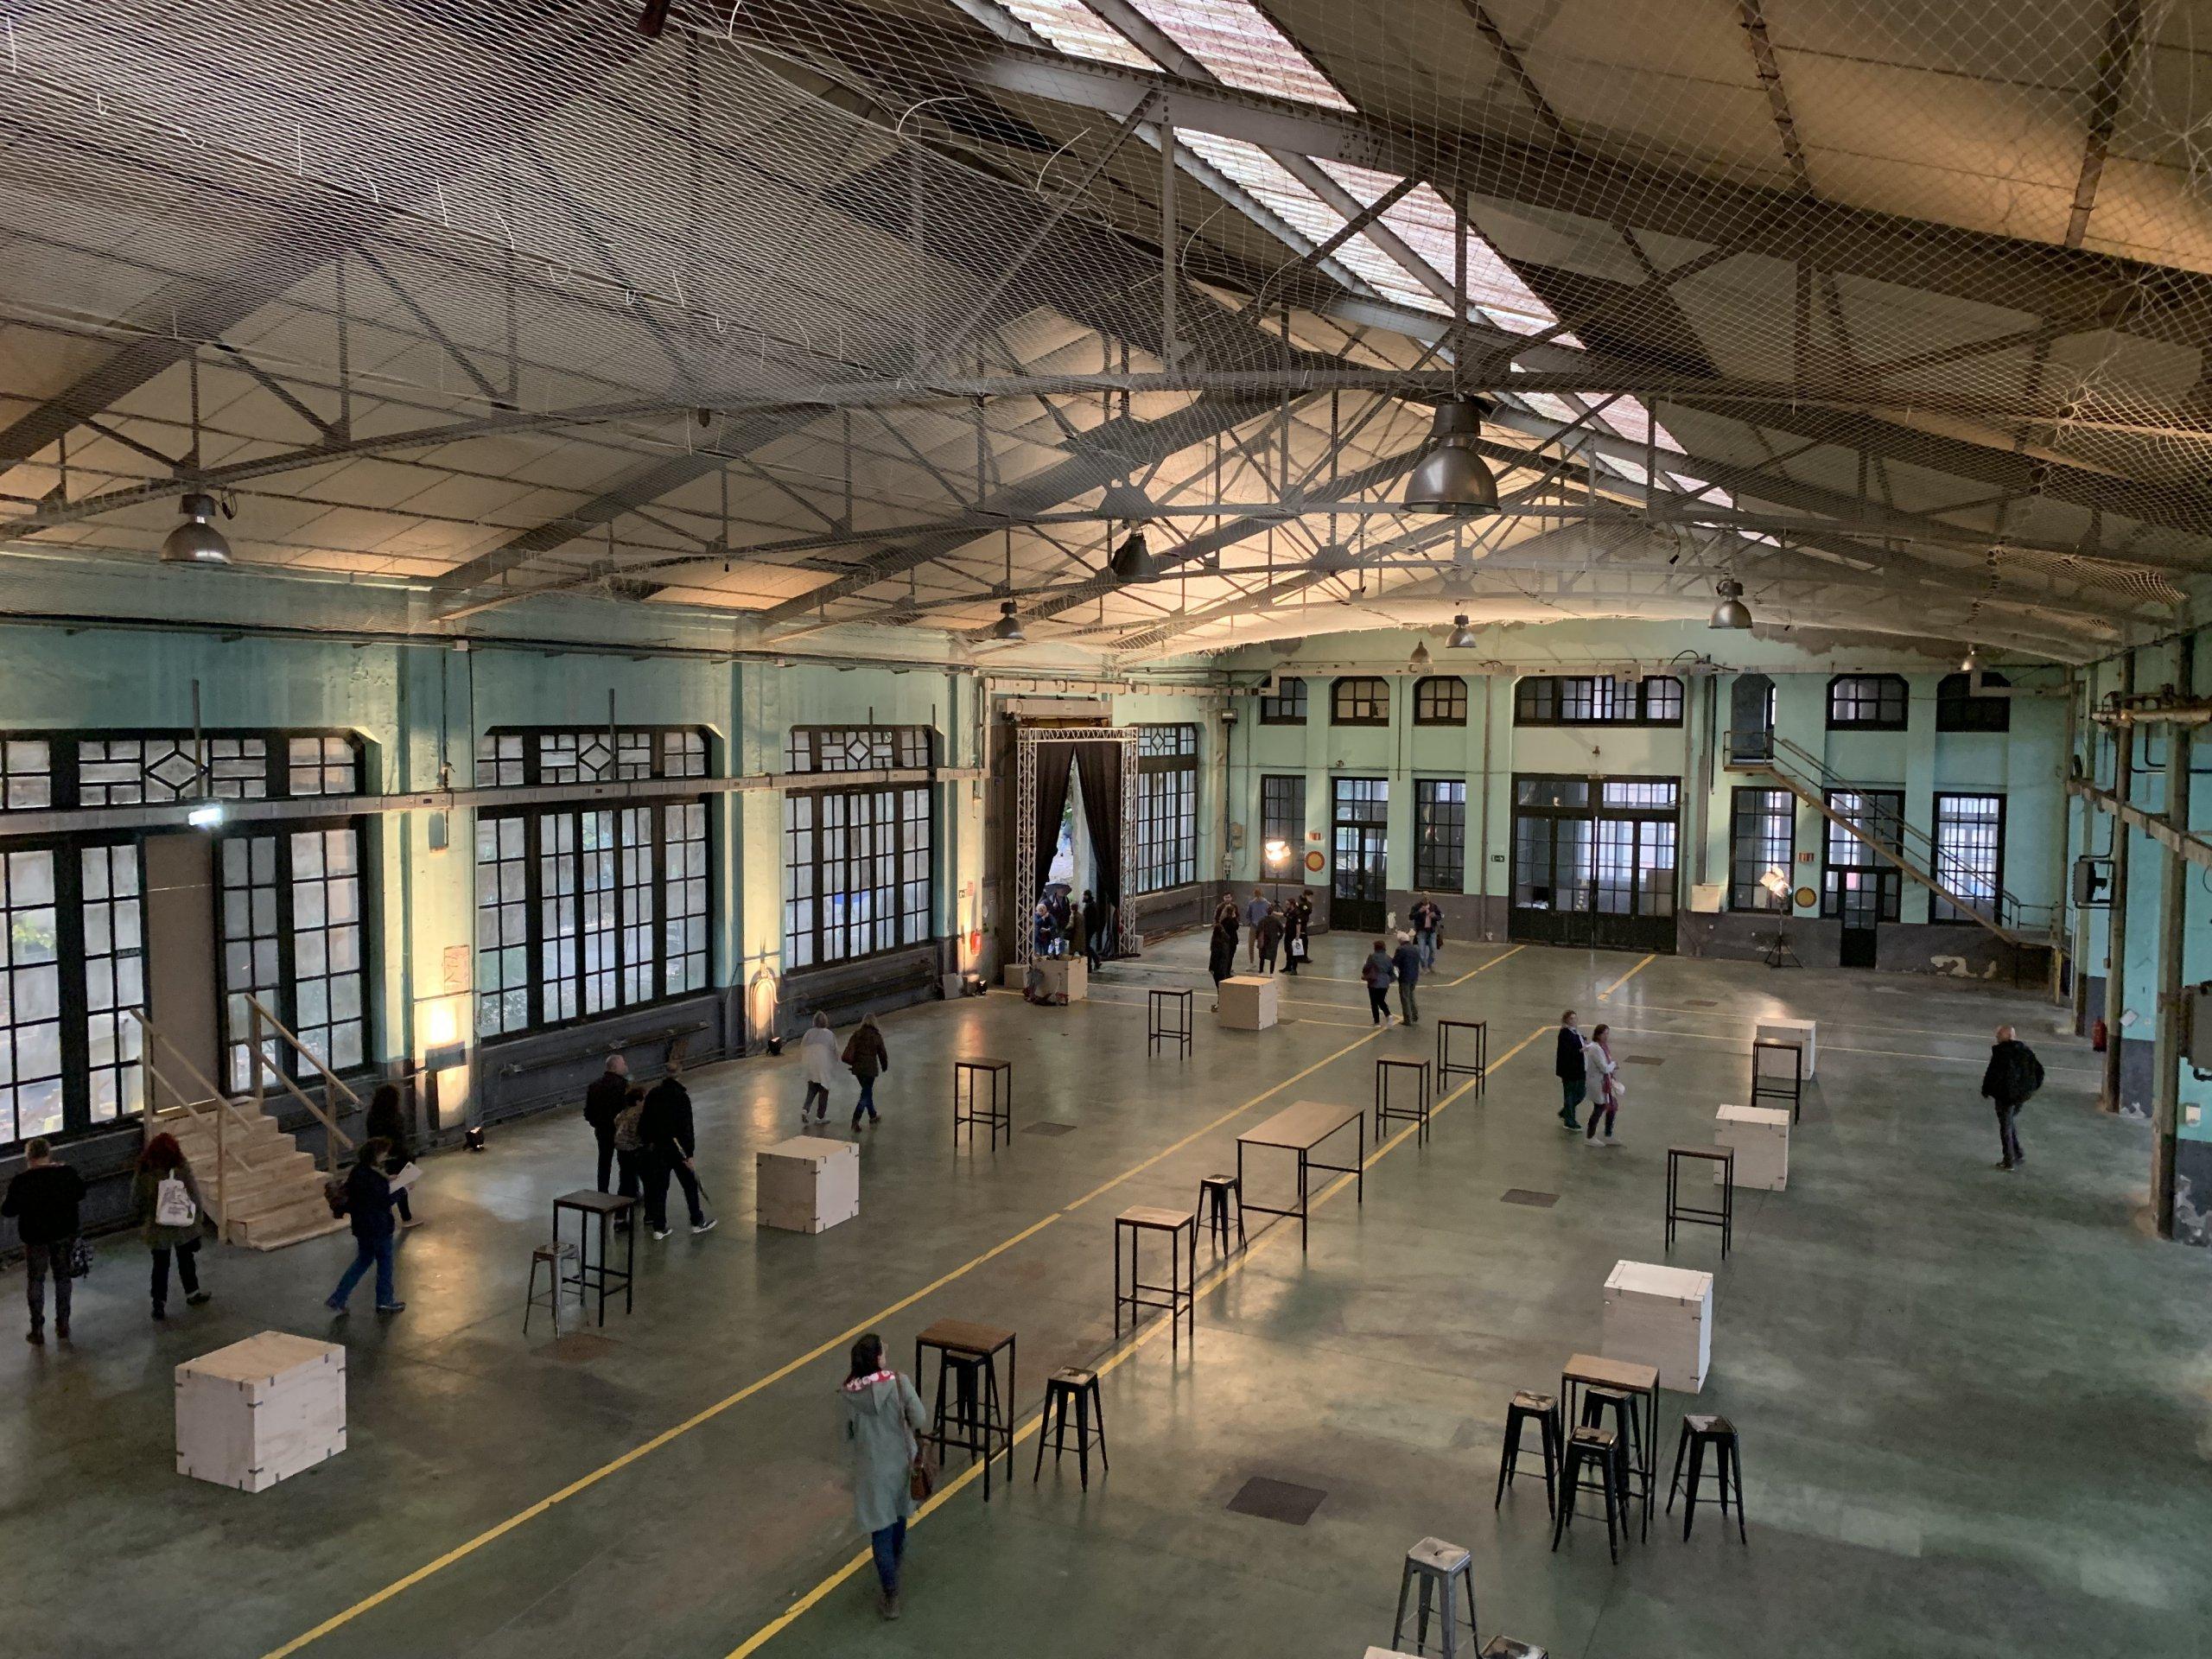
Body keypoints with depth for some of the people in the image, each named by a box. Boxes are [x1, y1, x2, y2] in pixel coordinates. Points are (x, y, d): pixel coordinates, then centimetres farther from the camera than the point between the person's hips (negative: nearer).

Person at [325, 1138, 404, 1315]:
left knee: (363, 1260, 22)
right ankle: (385, 1301, 23)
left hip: (362, 1226, 8)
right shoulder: (373, 1178, -26)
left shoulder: (357, 1172, 1)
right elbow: (384, 1202, -25)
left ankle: (337, 1299, 19)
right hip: (379, 1227, -8)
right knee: (385, 1262, 10)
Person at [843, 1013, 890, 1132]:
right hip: (870, 1069, -4)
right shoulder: (876, 1036, -8)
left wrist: (854, 1063, 11)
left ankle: (873, 1116, 35)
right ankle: (855, 1121, -12)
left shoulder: (856, 1035, -2)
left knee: (867, 1091, 22)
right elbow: (883, 1054, 1)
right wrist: (884, 1066, 19)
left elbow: (847, 1056, -7)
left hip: (858, 1069, 4)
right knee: (865, 1095, 1)